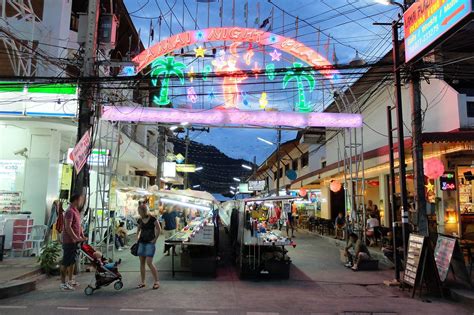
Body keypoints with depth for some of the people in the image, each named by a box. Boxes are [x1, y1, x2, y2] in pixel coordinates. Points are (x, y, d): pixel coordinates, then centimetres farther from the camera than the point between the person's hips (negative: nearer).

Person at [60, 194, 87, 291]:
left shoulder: (76, 211, 14)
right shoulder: (70, 211, -17)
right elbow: (67, 227, -24)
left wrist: (82, 236, 9)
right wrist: (76, 238, -23)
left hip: (75, 241, 10)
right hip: (69, 241, -10)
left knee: (73, 261, 16)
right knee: (66, 262, -2)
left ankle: (70, 281, 27)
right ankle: (63, 283, 5)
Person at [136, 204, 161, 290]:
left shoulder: (152, 219, -10)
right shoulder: (140, 220, 7)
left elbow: (159, 229, -10)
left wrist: (155, 239, -10)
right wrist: (137, 237, 9)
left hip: (150, 243, -6)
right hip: (141, 243, 6)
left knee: (149, 262, -11)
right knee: (142, 262, 7)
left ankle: (156, 282, 1)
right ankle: (142, 282, 17)